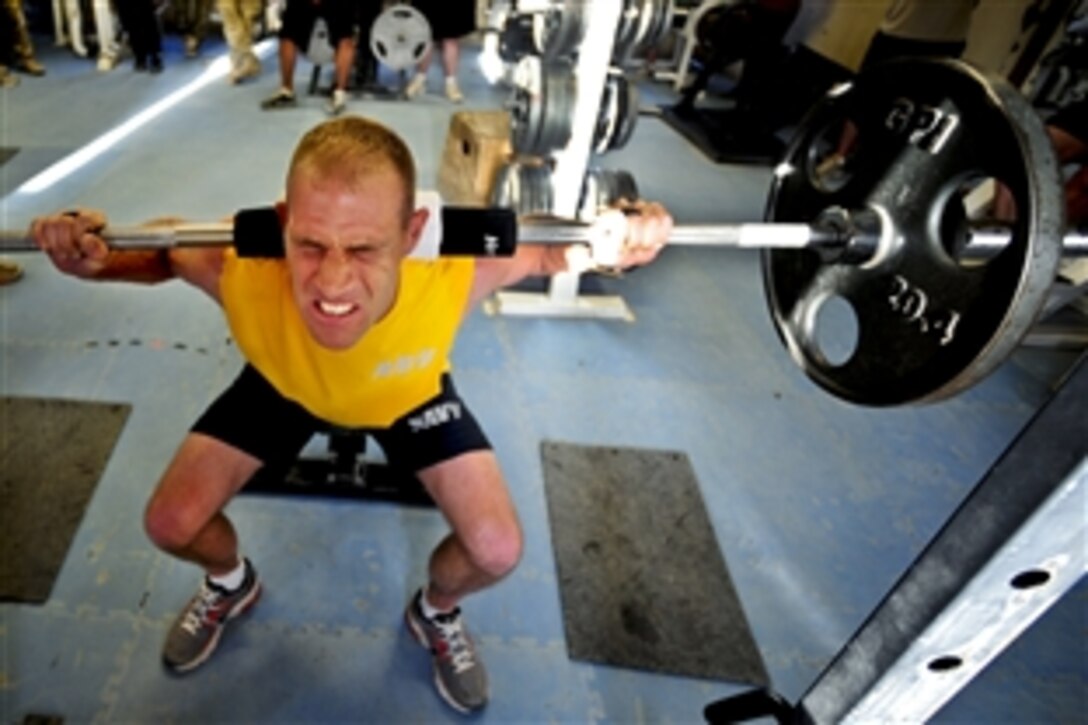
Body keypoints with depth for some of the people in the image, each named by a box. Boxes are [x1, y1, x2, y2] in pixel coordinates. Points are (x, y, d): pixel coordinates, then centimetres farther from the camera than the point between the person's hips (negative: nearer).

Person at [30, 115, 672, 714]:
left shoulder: (454, 269, -43)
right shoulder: (238, 268, -40)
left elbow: (544, 248, -21)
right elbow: (161, 250, -16)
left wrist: (615, 241, -42)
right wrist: (96, 259, -37)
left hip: (410, 392, 0)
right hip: (283, 385, 1)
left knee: (497, 549, -15)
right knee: (172, 522, -8)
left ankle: (436, 612, 23)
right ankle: (231, 585, 30)